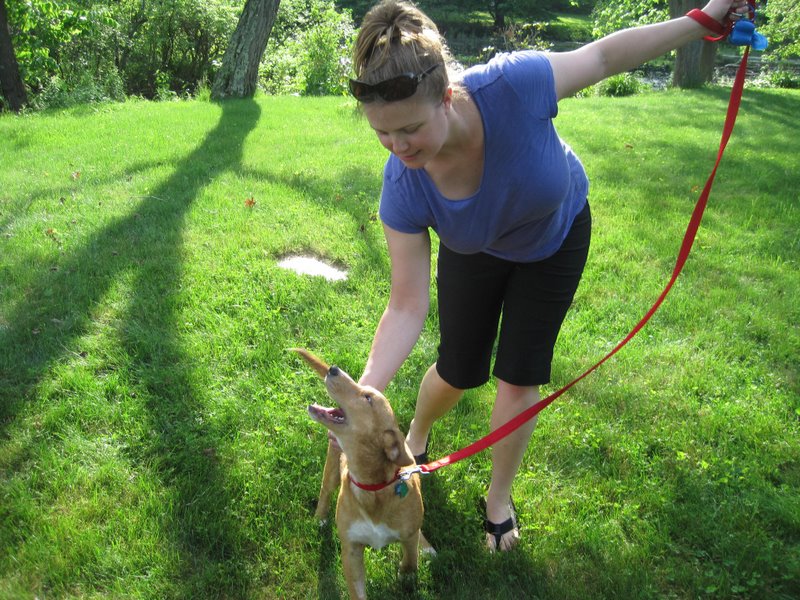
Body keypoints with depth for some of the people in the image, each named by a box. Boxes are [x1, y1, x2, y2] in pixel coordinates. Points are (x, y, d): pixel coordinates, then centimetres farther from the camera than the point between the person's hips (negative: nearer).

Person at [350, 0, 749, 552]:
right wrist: (365, 393, -42)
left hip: (556, 235, 0)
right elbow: (407, 307, -30)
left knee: (520, 378, 2)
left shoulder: (511, 85, -41)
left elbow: (603, 55, -20)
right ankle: (416, 438, 46)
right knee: (459, 372, 9)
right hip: (475, 252, 1)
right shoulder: (404, 188, -35)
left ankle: (500, 497, 28)